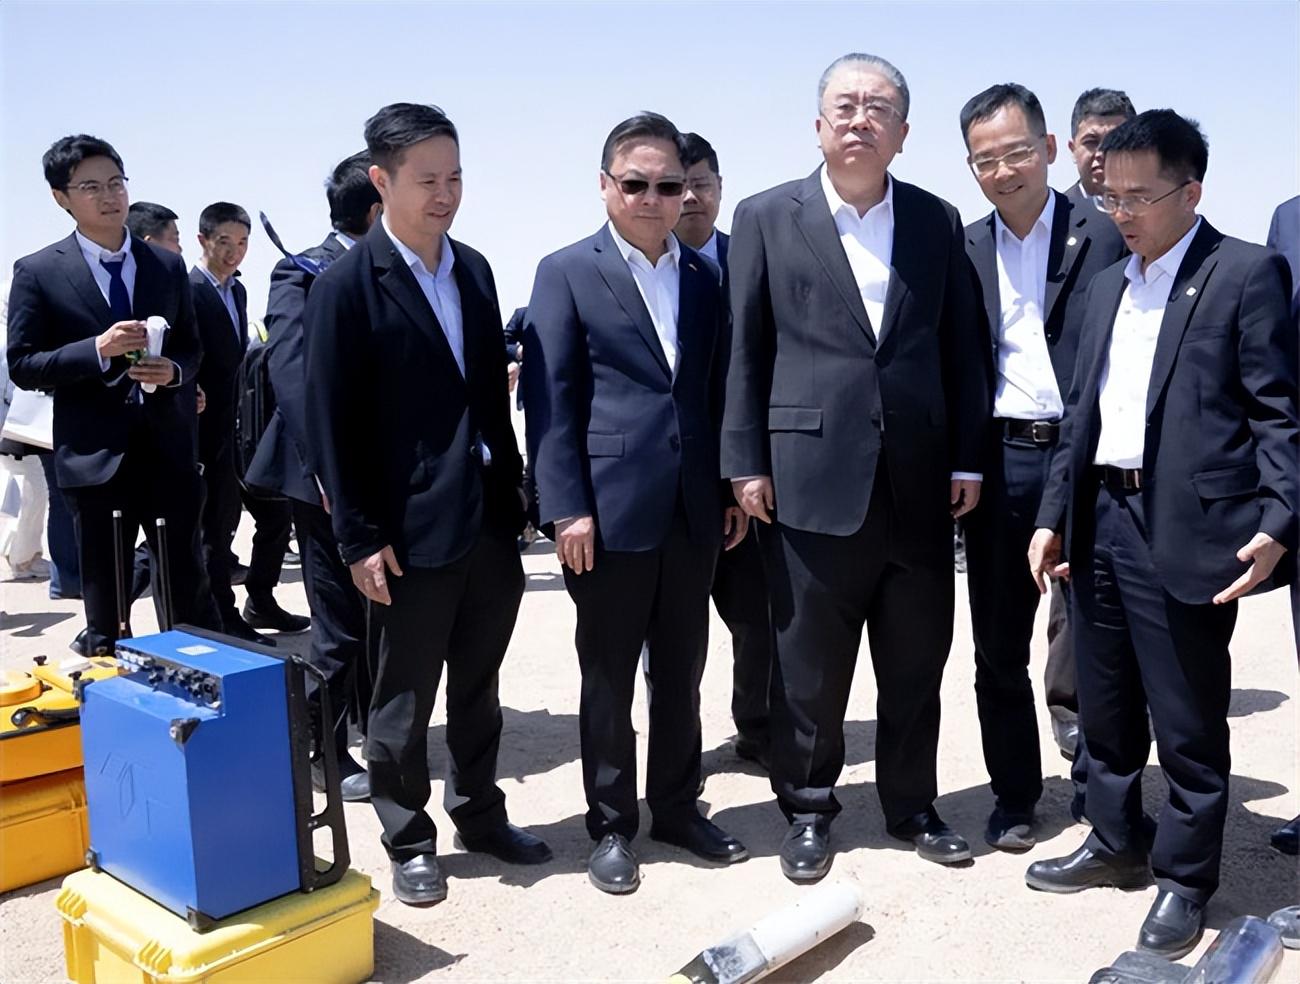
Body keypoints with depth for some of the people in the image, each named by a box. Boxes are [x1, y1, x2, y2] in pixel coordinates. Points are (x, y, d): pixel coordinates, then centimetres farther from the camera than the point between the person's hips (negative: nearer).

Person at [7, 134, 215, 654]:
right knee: (105, 596, 9)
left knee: (189, 588, 7)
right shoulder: (37, 272, -1)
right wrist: (97, 351, -18)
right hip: (94, 455, -2)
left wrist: (173, 371, -8)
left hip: (168, 448, 2)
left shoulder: (168, 266, 9)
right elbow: (22, 366, -4)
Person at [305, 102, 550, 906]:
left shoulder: (474, 269, 9)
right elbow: (331, 422, -10)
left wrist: (514, 491, 11)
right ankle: (409, 841, 25)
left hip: (491, 517, 6)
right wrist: (360, 537, -12)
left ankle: (480, 813, 34)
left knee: (479, 684, 18)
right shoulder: (347, 286, -9)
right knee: (406, 697, 9)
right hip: (413, 529, -5)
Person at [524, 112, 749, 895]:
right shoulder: (567, 273, -2)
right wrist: (566, 508, -13)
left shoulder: (704, 276, 12)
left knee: (682, 671, 15)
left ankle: (678, 807, 31)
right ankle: (612, 825, 23)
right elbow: (550, 398, -7)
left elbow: (719, 389, 15)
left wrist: (733, 488, 9)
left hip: (693, 510, 4)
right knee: (609, 678, 8)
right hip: (609, 509, -4)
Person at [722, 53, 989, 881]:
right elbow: (745, 350, 1)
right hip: (812, 477, -2)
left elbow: (963, 348, 9)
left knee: (917, 660, 12)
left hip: (920, 481, 3)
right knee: (810, 664, 7)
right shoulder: (767, 218, 3)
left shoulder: (939, 221, 10)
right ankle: (809, 809, 25)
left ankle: (912, 805, 30)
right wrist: (747, 464, -4)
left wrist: (969, 460, 4)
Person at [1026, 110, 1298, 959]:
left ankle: (1186, 879, 23)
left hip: (1186, 529, -6)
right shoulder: (1109, 285, 16)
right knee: (1106, 709, 18)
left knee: (1189, 724, 5)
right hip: (1102, 521, 7)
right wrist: (1055, 515, 11)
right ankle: (1118, 845, 36)